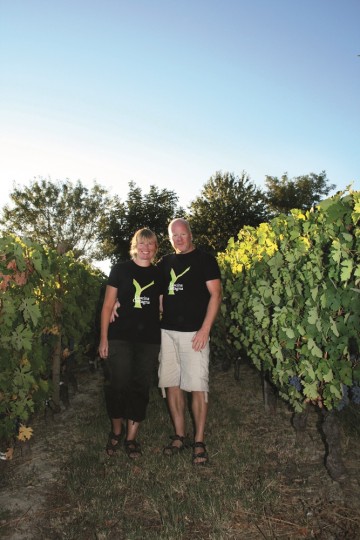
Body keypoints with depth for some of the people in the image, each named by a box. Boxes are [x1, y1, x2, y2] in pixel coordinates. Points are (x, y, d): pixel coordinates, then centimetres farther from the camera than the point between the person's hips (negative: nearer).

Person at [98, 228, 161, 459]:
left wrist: (165, 339, 4)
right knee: (118, 385, 1)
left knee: (141, 388, 7)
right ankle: (116, 432, 26)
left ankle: (131, 437, 22)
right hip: (121, 337, -2)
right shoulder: (120, 269, 2)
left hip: (149, 340, 2)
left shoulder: (159, 274, 9)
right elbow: (108, 305, 2)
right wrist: (104, 338, -4)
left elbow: (162, 307, 13)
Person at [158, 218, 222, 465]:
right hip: (167, 331, 5)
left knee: (197, 387, -3)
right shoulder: (166, 262, 13)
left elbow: (216, 294, -6)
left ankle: (200, 442, 10)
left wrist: (205, 329, -14)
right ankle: (179, 436, 23)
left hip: (194, 332, -5)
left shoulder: (205, 259, -1)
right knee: (171, 385, 9)